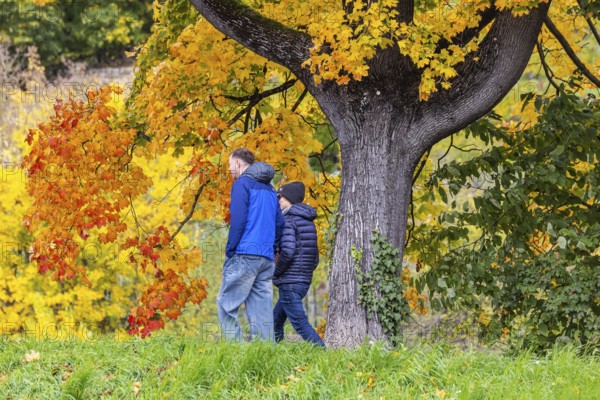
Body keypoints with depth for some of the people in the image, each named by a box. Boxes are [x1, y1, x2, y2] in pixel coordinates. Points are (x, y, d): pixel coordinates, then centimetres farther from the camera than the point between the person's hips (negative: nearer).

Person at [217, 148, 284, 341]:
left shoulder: (242, 184, -4)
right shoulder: (269, 189, 21)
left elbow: (238, 221, -12)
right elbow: (279, 224, 20)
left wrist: (229, 252, -7)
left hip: (245, 255, -8)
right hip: (267, 259, 8)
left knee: (226, 305, -4)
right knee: (262, 309, 6)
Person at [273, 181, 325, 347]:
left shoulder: (288, 220, -10)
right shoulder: (308, 222, 17)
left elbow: (287, 251, -23)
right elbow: (315, 258, 20)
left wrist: (275, 273, -9)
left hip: (289, 283, -9)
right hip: (304, 282, 9)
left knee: (300, 323, -13)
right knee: (275, 322, 16)